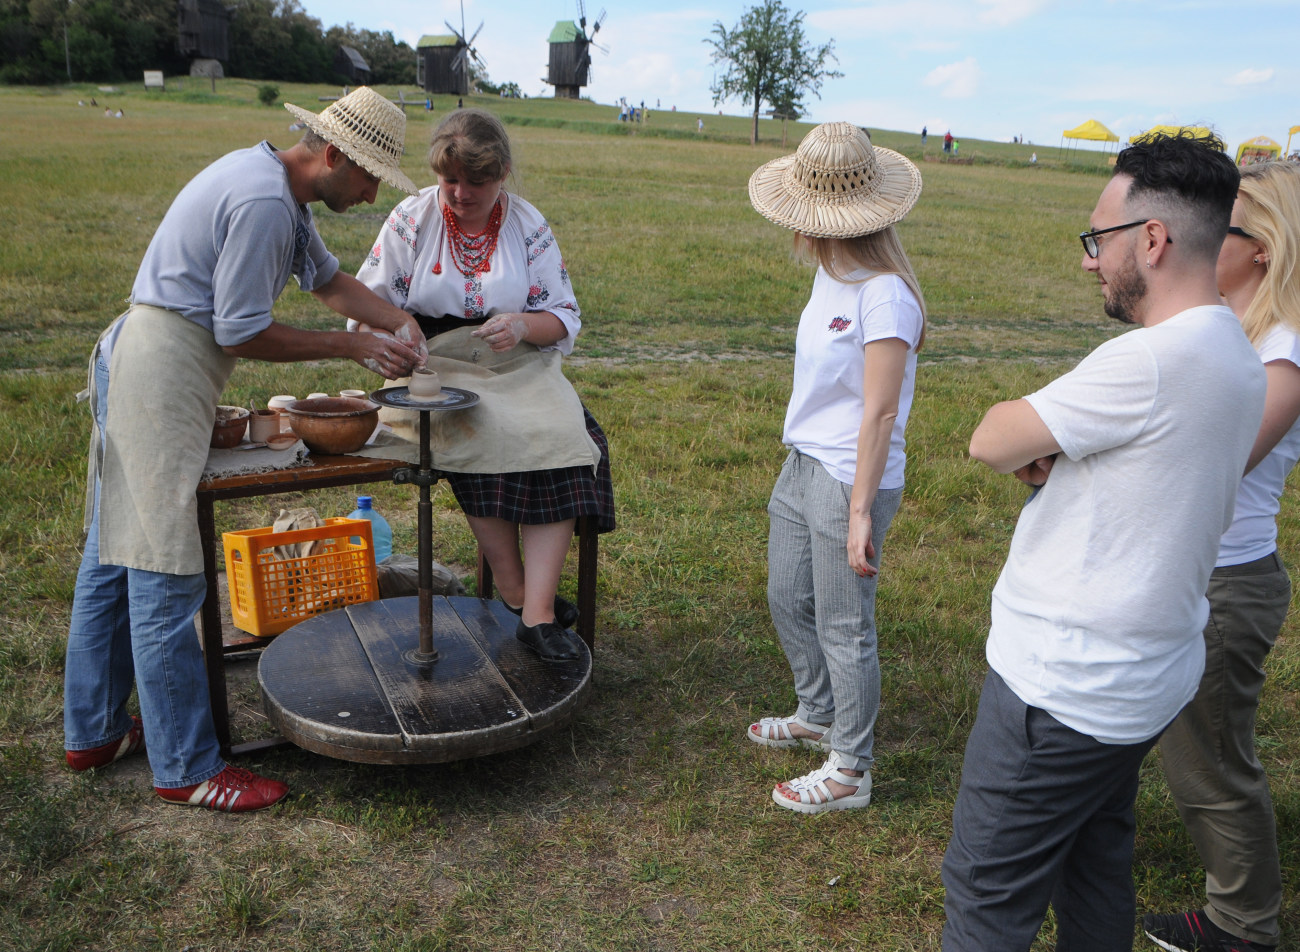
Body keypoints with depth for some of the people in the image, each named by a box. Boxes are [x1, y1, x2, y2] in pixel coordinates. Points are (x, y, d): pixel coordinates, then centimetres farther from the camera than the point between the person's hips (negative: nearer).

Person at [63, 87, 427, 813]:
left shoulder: (276, 186, 14)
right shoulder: (264, 202, -19)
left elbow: (329, 278, 22)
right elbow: (241, 332, -18)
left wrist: (402, 323, 7)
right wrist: (353, 348, -11)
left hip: (135, 362, 11)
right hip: (163, 376, -11)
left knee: (113, 556, 16)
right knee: (164, 574, -5)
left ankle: (94, 732, 29)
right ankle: (186, 768, 6)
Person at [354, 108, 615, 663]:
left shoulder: (529, 226, 5)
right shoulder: (411, 220, 4)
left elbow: (565, 318, 4)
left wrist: (524, 325, -18)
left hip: (518, 368, 1)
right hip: (434, 367, -1)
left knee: (563, 437, -28)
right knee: (484, 436, -33)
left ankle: (539, 611, -28)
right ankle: (514, 592, -17)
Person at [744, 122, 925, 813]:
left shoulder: (884, 295, -20)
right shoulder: (830, 275, 7)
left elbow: (879, 414, -20)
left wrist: (861, 511, -19)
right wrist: (801, 457, 19)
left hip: (849, 480, -9)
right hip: (802, 465, 9)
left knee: (843, 627, 3)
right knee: (788, 601, 21)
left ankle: (850, 771, 20)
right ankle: (818, 717, 43)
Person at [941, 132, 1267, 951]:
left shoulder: (1151, 361, -24)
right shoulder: (1236, 357, 7)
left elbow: (992, 443, -18)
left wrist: (1025, 436, 3)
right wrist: (1052, 454, -6)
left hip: (1063, 691, -9)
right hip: (1148, 676, 9)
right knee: (1098, 870, 24)